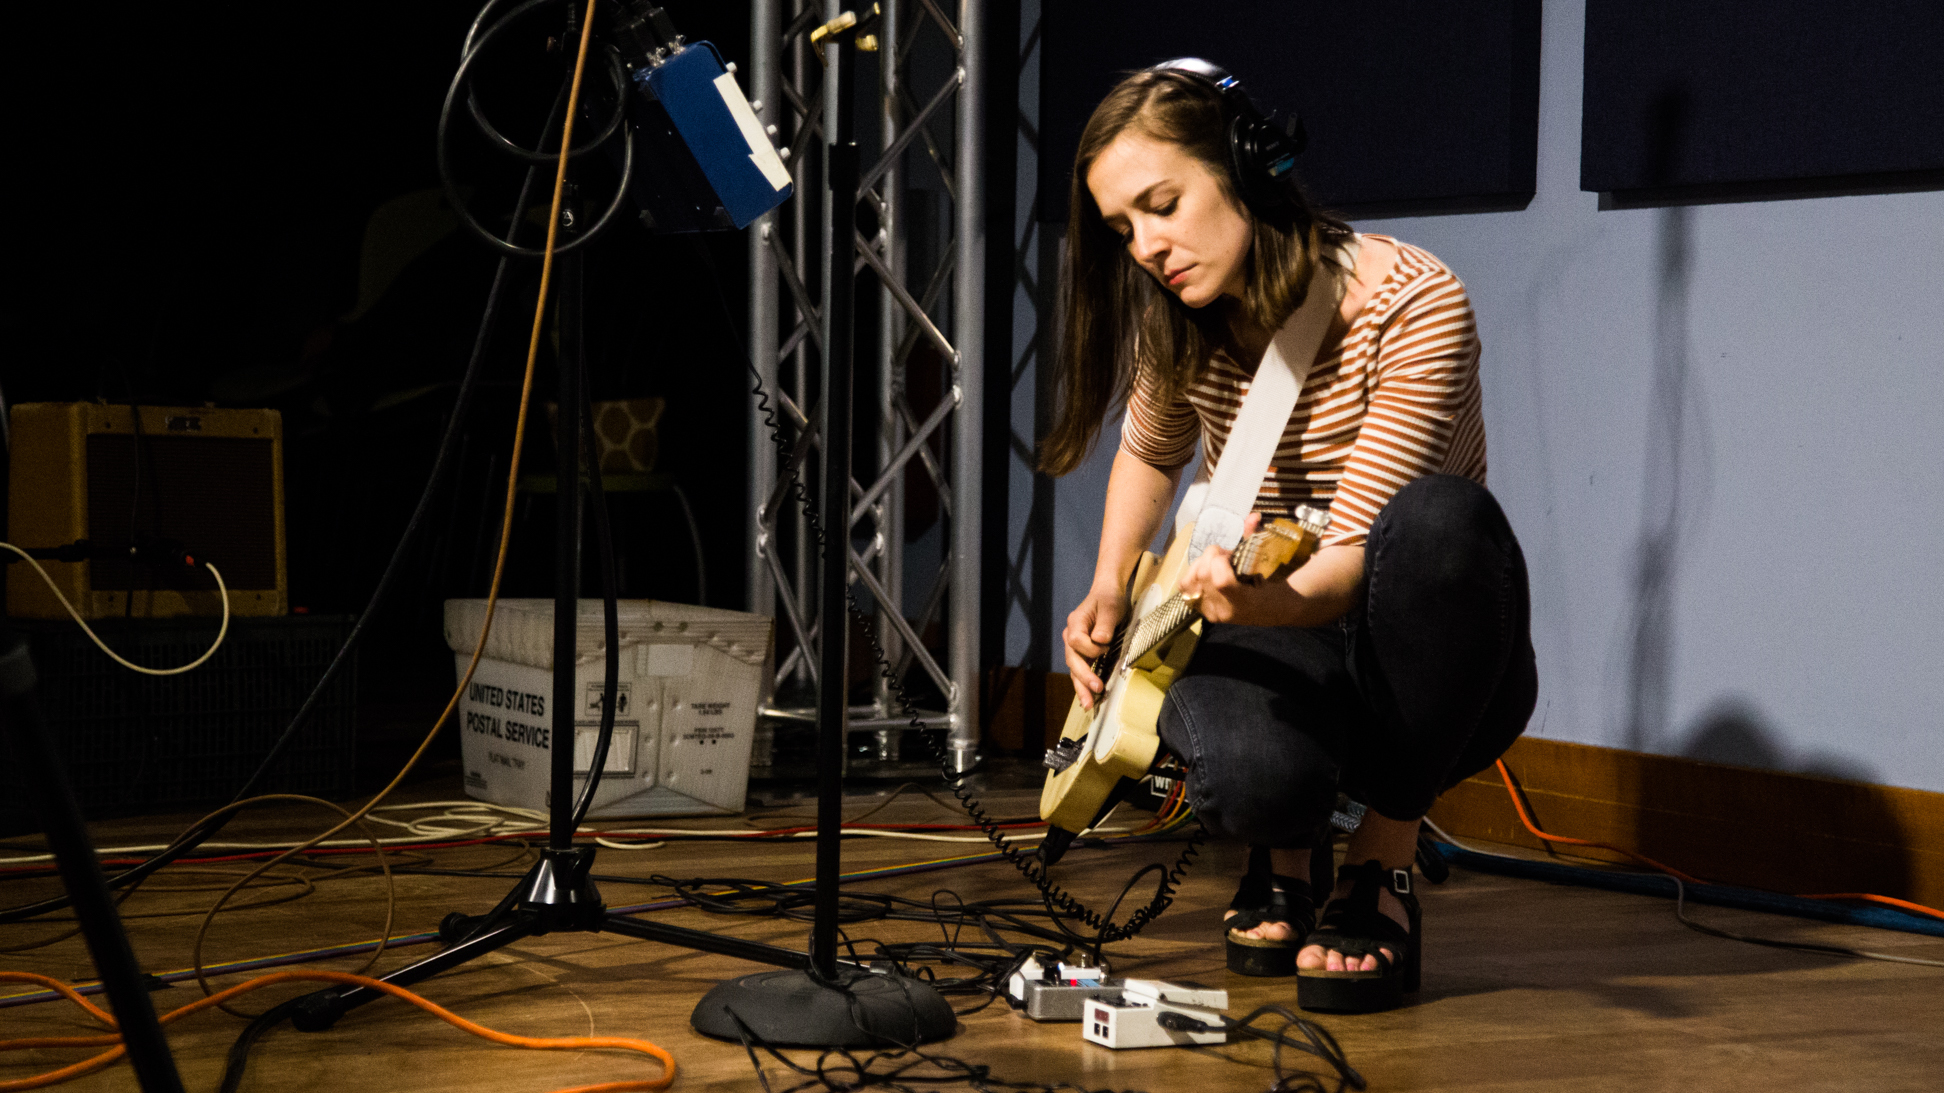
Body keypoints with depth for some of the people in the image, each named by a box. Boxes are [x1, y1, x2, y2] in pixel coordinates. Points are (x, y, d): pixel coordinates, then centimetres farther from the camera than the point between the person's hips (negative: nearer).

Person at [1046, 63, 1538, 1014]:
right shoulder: (1184, 325, -4)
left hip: (1423, 665, -2)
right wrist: (1110, 594, 3)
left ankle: (1382, 864, -17)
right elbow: (1150, 450, 19)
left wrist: (1272, 599, -48)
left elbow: (1362, 550, -26)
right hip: (1278, 647, 2)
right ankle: (1288, 847, 7)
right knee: (1251, 774, -36)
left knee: (1444, 517, -39)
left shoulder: (1411, 304, -21)